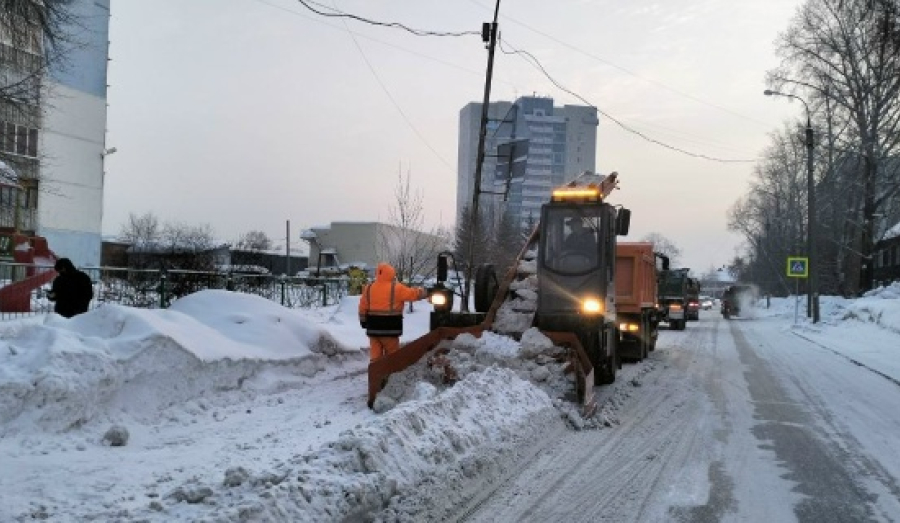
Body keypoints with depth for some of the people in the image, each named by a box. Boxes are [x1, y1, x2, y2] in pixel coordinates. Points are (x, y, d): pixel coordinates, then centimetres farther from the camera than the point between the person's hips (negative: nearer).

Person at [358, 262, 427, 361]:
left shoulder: (369, 288, 5)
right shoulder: (396, 288, -9)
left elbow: (363, 307, 10)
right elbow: (413, 294, -4)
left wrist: (363, 321, 22)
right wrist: (423, 291, 16)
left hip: (373, 328, 4)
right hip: (390, 328, -4)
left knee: (375, 355, 8)